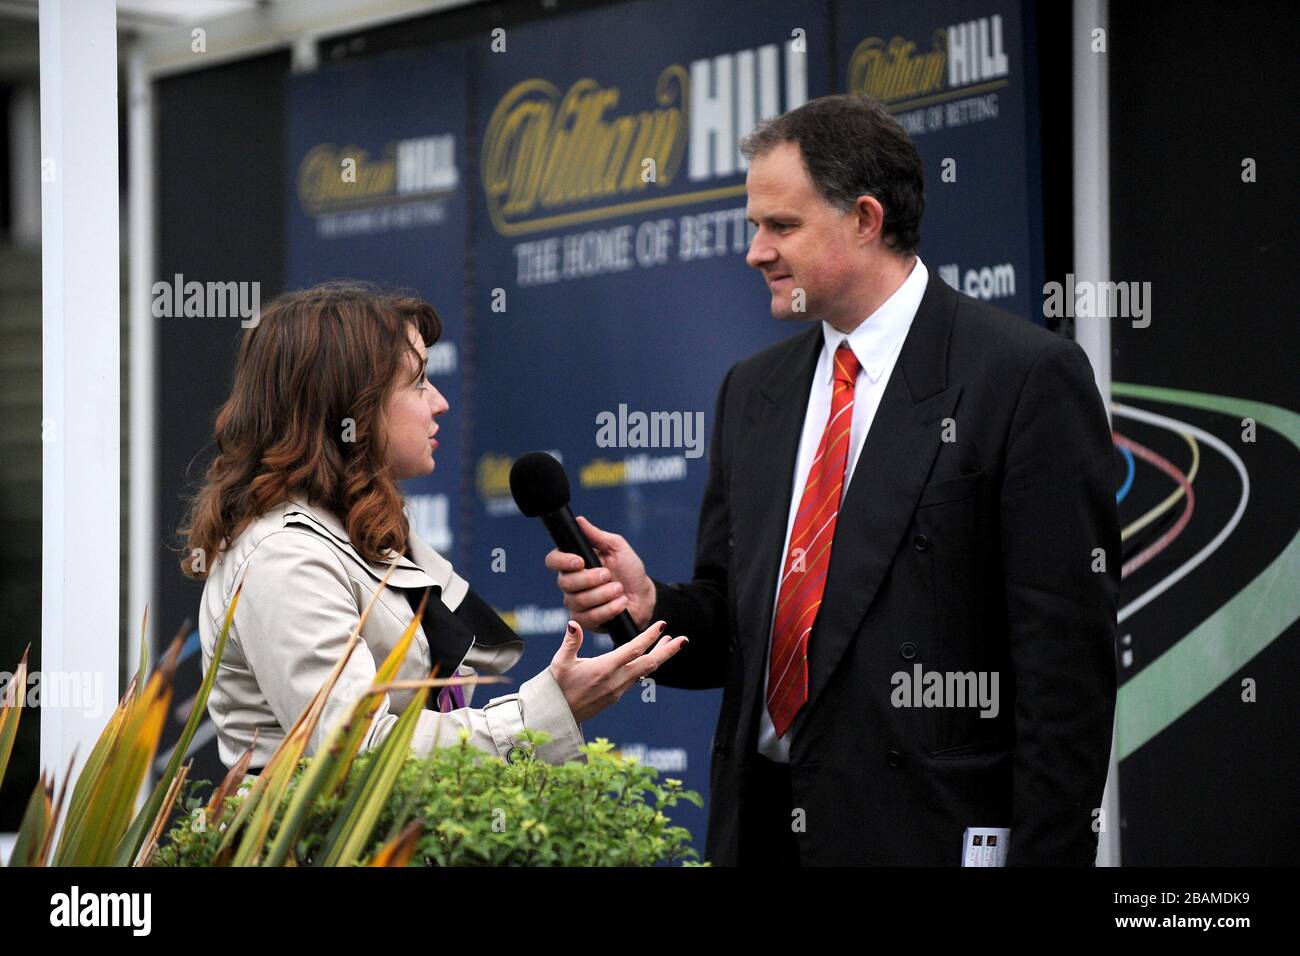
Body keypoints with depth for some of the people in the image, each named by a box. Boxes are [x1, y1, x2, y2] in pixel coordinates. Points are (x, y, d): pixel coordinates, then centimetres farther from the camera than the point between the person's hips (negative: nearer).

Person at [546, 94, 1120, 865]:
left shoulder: (1029, 377, -9)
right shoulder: (752, 391, 12)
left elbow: (1067, 650, -13)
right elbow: (733, 623, 14)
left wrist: (1047, 853, -17)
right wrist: (647, 604, -7)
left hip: (927, 829, -6)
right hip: (761, 823, 6)